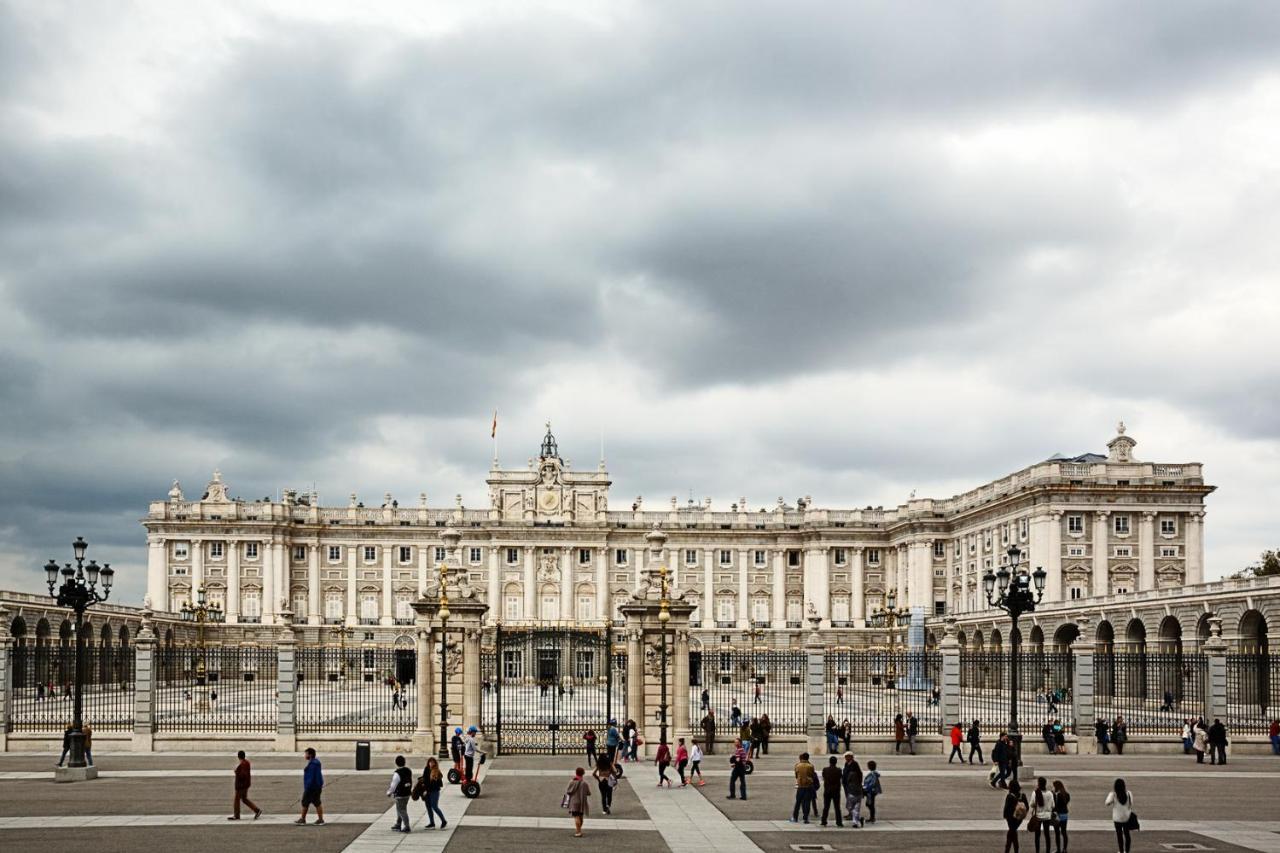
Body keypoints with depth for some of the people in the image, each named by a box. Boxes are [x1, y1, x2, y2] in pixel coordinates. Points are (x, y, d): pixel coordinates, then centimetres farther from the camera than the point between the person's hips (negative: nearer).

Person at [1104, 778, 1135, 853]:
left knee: (1119, 834, 7)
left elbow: (1107, 803, -20)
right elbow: (1131, 804, 0)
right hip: (1127, 817, 2)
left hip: (1117, 817, -2)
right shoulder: (1128, 793, -6)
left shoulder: (1113, 794, -14)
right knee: (1127, 834, 15)